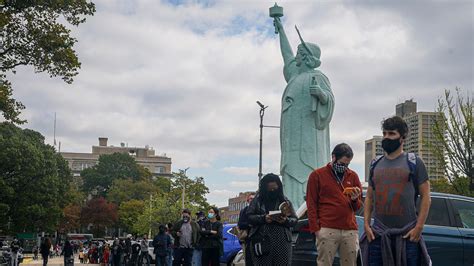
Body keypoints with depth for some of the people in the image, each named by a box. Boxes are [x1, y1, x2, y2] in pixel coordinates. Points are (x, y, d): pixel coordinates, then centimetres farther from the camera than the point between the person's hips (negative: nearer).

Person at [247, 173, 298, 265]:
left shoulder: (285, 201, 12)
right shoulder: (257, 200, 10)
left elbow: (294, 220, 12)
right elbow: (249, 217, 4)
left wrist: (286, 220, -10)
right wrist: (263, 218, -12)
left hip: (281, 241, 1)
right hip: (262, 241, -1)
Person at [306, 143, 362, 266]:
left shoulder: (353, 176, 14)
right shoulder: (317, 175, 4)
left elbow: (358, 206, 19)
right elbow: (311, 205, 2)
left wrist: (355, 199, -4)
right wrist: (315, 229, -5)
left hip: (350, 231, 4)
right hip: (327, 231, -4)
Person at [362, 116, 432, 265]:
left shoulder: (414, 162, 2)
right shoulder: (376, 165, 14)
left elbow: (426, 197, -1)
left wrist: (419, 227, -10)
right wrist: (366, 224, 3)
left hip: (407, 235, -3)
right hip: (378, 235, 3)